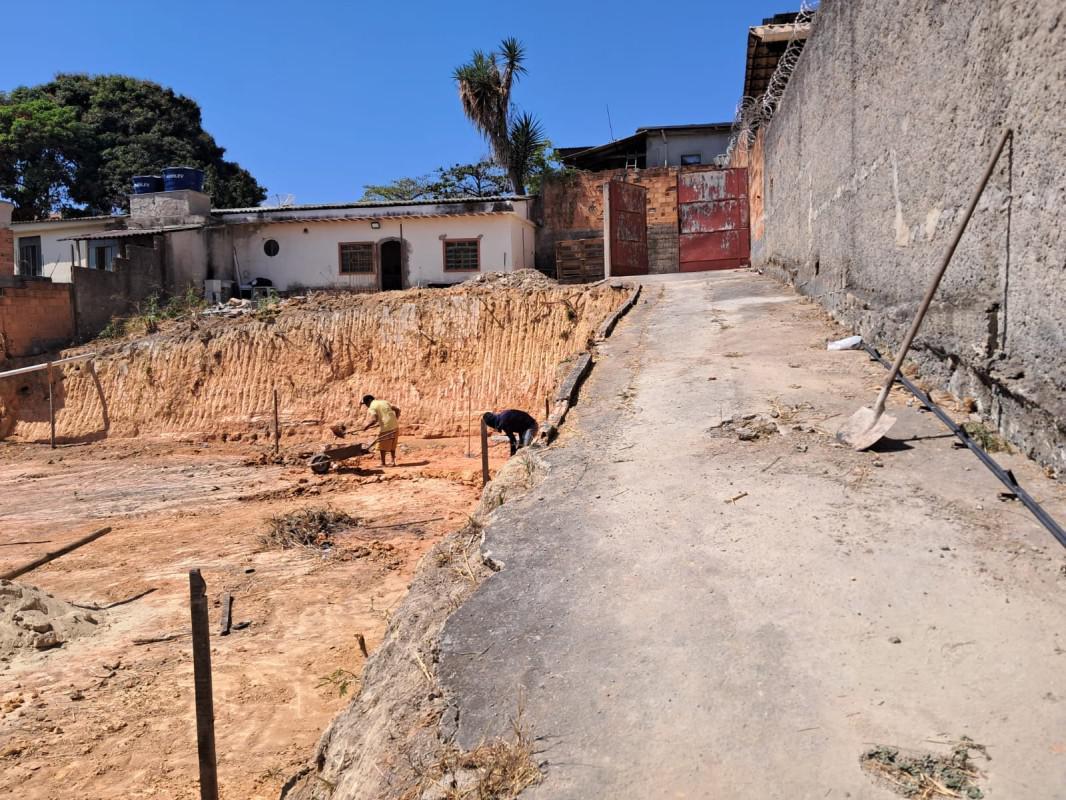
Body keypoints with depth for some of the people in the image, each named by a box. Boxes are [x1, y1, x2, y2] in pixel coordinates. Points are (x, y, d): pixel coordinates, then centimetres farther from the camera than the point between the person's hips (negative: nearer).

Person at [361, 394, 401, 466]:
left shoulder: (371, 408, -5)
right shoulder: (384, 402, 16)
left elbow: (374, 420, -21)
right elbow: (397, 410, 15)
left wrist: (366, 426, -7)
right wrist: (395, 420, 27)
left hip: (386, 428, -7)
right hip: (395, 426, 7)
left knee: (382, 446, 9)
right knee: (392, 445, 20)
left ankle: (383, 463, 16)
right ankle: (393, 461, 21)